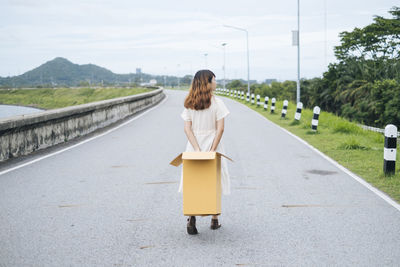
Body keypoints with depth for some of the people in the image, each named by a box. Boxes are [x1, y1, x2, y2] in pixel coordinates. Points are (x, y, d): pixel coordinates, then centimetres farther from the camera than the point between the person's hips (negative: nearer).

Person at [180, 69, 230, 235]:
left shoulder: (189, 104, 1)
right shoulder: (216, 102, -9)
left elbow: (187, 128, -5)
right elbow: (220, 128, -15)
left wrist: (197, 150, -10)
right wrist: (212, 150, -13)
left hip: (194, 147, 2)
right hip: (212, 145, -2)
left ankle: (191, 217, -9)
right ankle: (214, 220, 20)